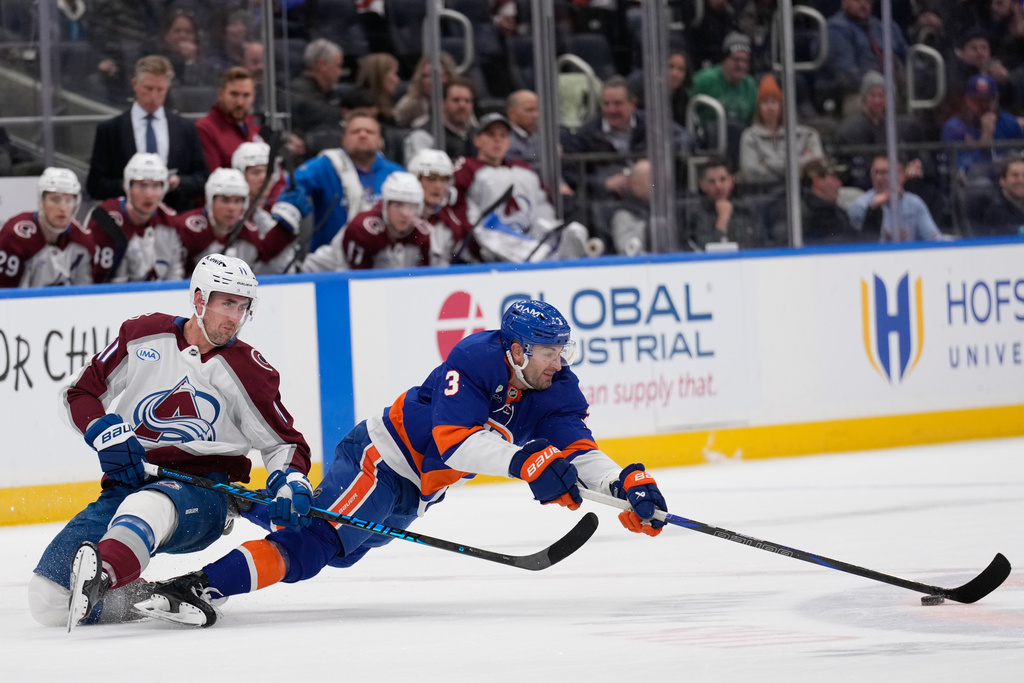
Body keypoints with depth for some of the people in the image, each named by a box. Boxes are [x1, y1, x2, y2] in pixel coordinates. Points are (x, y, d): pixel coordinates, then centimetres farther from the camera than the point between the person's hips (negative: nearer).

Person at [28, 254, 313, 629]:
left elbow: (285, 442, 10)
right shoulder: (143, 334, 5)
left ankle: (102, 577, -70)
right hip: (128, 482, 4)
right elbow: (78, 393, 11)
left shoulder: (248, 371, 1)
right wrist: (106, 432, -9)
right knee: (48, 599, -15)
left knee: (147, 508, -45)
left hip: (202, 494, -3)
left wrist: (290, 482, -13)